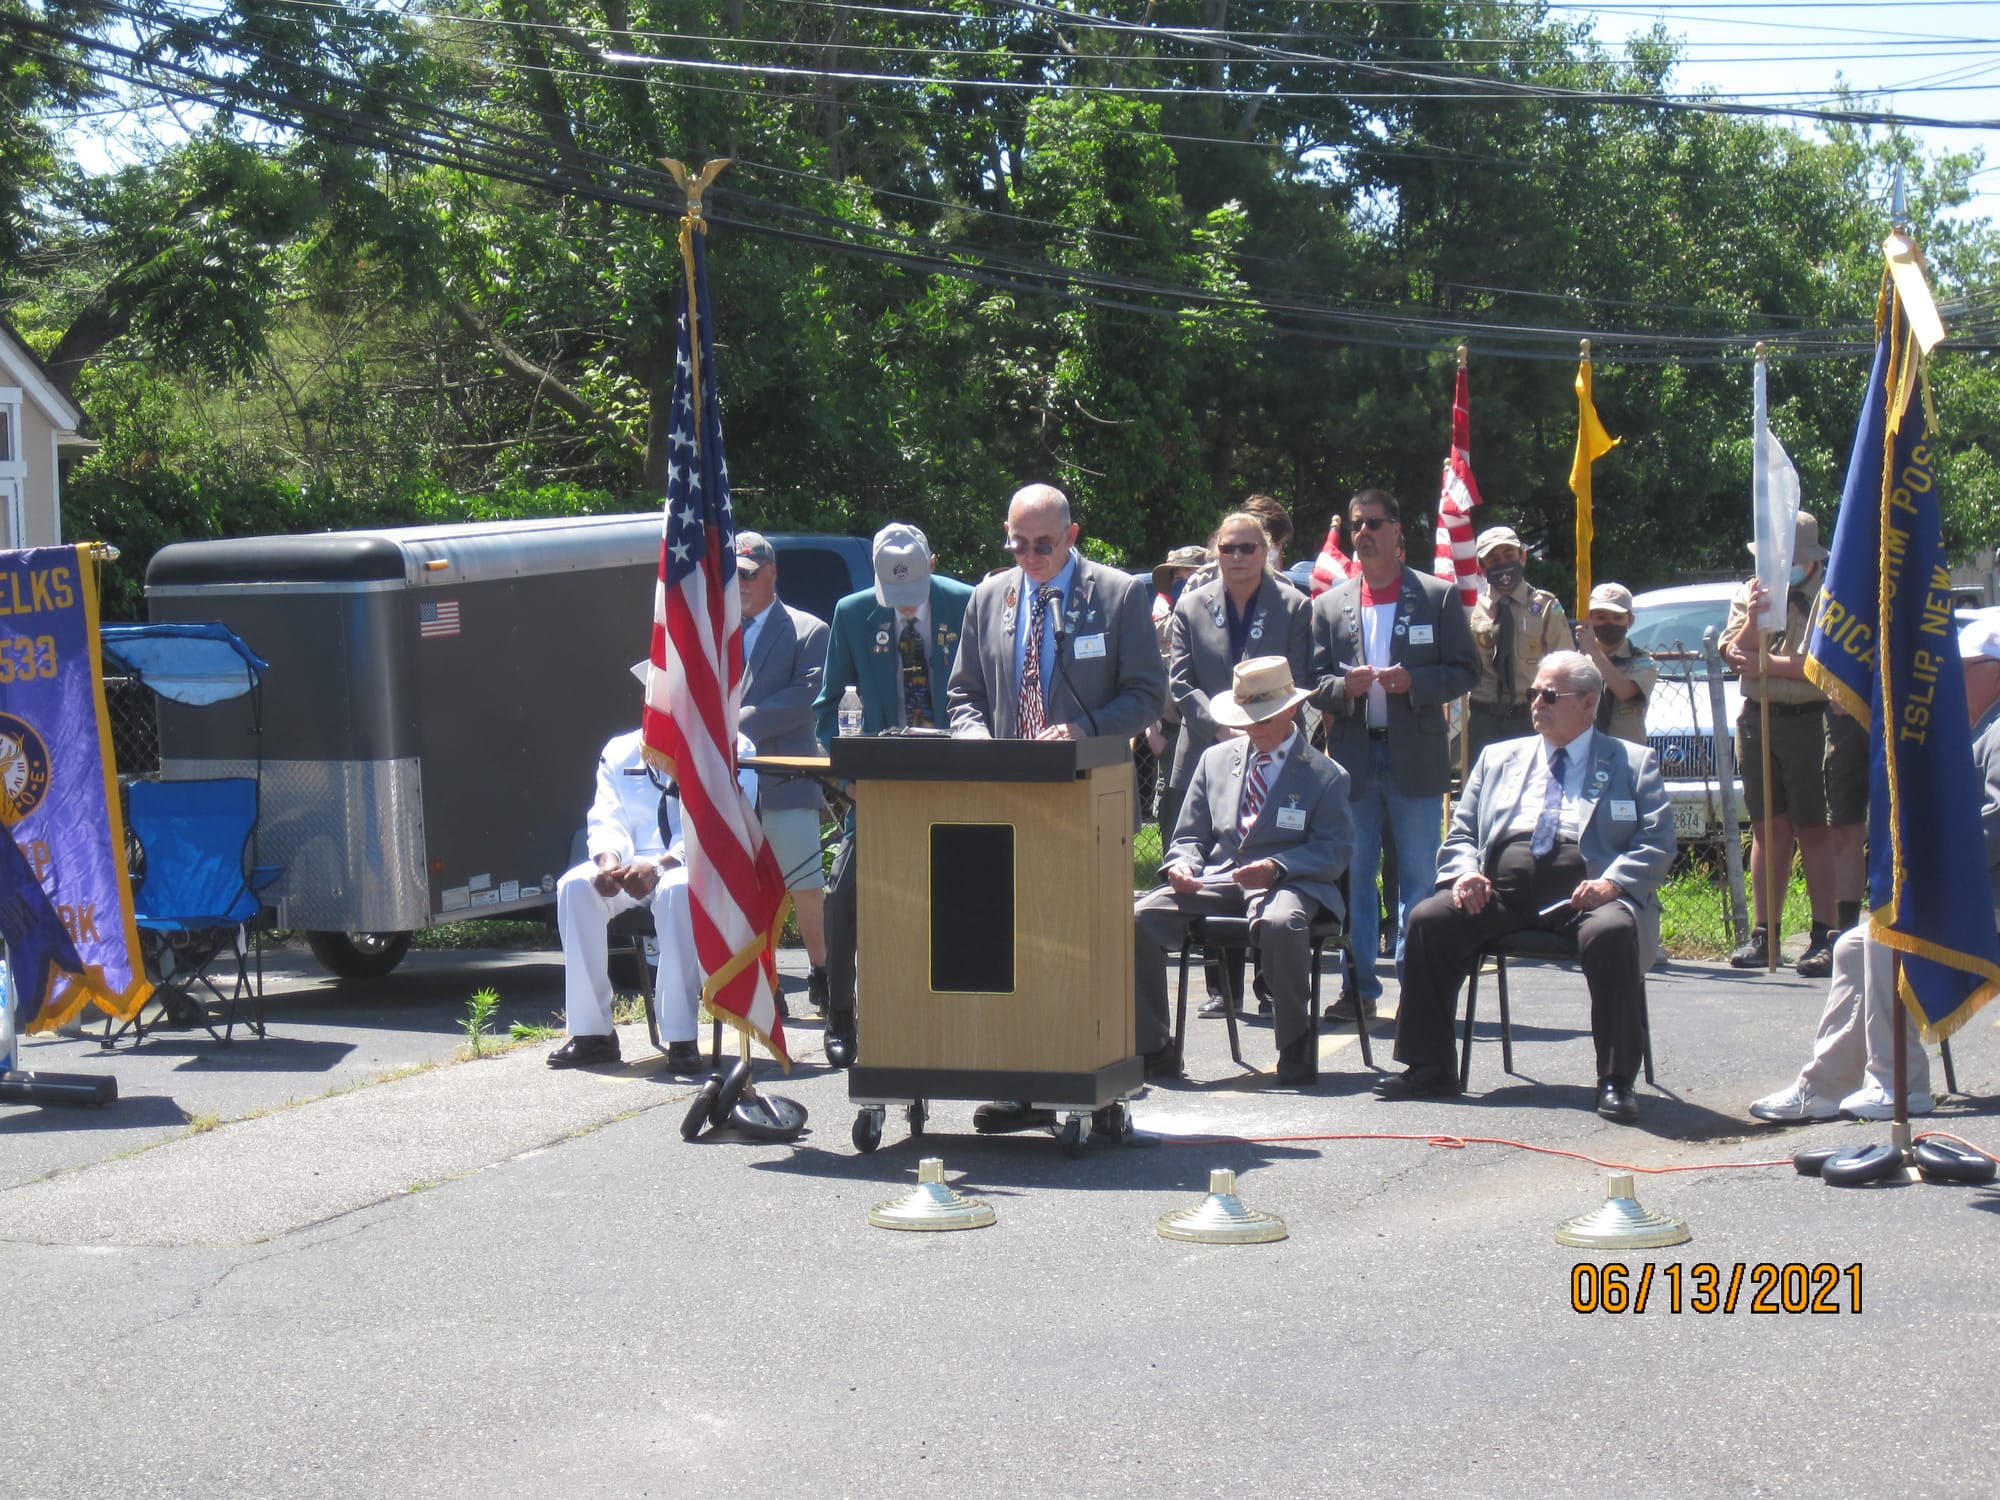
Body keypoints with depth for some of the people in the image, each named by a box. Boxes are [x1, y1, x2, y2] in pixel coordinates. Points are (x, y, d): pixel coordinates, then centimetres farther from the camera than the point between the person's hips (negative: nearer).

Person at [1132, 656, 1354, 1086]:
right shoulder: (1215, 760, 20)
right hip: (1214, 880, 4)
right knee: (1137, 919, -23)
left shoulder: (1325, 775, 8)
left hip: (1286, 884, -4)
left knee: (1279, 924, -41)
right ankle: (1152, 1045, -11)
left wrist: (1276, 868, -21)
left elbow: (1334, 851, -2)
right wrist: (1180, 864, -7)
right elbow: (1189, 837, 19)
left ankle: (1297, 1049, -21)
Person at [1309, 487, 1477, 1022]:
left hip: (1415, 758, -2)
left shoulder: (1439, 597, 4)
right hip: (1352, 757, 2)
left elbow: (1464, 671, 2)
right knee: (1354, 878, 4)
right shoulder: (1329, 606, 12)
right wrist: (1343, 686, -11)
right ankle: (1360, 988, 9)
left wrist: (1414, 681, -14)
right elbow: (1313, 683, 10)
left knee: (1419, 879, 0)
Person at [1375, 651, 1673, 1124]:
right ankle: (1429, 1066, -11)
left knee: (1612, 932, -36)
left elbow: (1657, 844, 5)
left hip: (1581, 891, -3)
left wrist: (1612, 882, -15)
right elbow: (1461, 833, 22)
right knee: (1428, 919, -22)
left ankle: (1615, 1080, -25)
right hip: (1500, 888, 3)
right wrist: (1464, 872, -2)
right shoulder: (1498, 758, 25)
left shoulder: (1633, 763, 15)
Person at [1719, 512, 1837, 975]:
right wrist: (1753, 620, -14)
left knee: (1815, 832, -3)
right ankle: (1763, 933, 9)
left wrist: (1767, 663, -11)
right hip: (1758, 720, 4)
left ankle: (1824, 937, -1)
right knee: (1768, 830, 7)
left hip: (1811, 722, -4)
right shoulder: (1750, 594, 13)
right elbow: (1733, 655, 3)